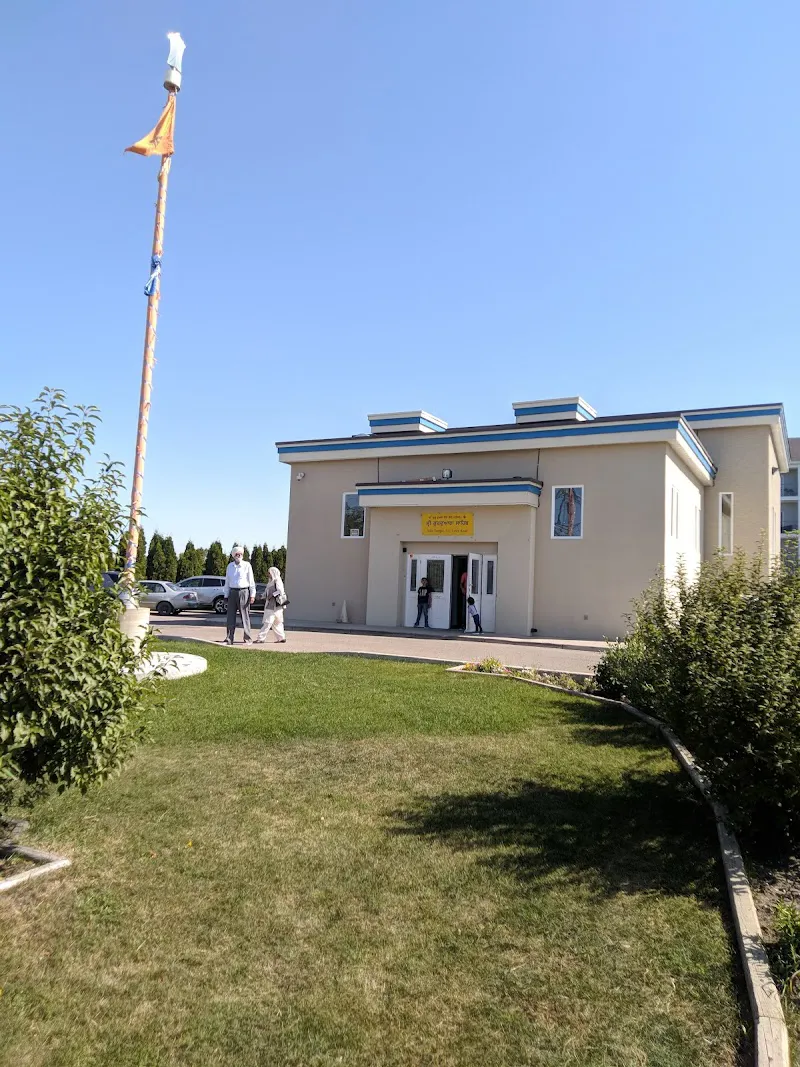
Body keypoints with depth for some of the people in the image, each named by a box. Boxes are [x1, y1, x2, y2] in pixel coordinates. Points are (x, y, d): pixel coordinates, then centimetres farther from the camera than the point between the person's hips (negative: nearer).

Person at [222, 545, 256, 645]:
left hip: (243, 592, -4)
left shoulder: (247, 565, 1)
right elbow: (227, 581, 15)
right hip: (232, 592, 4)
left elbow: (251, 581, 1)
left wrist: (252, 595, -4)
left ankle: (248, 639, 4)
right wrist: (226, 595, 11)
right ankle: (229, 639, 7)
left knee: (245, 616, -2)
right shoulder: (230, 566, 11)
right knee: (231, 617, 3)